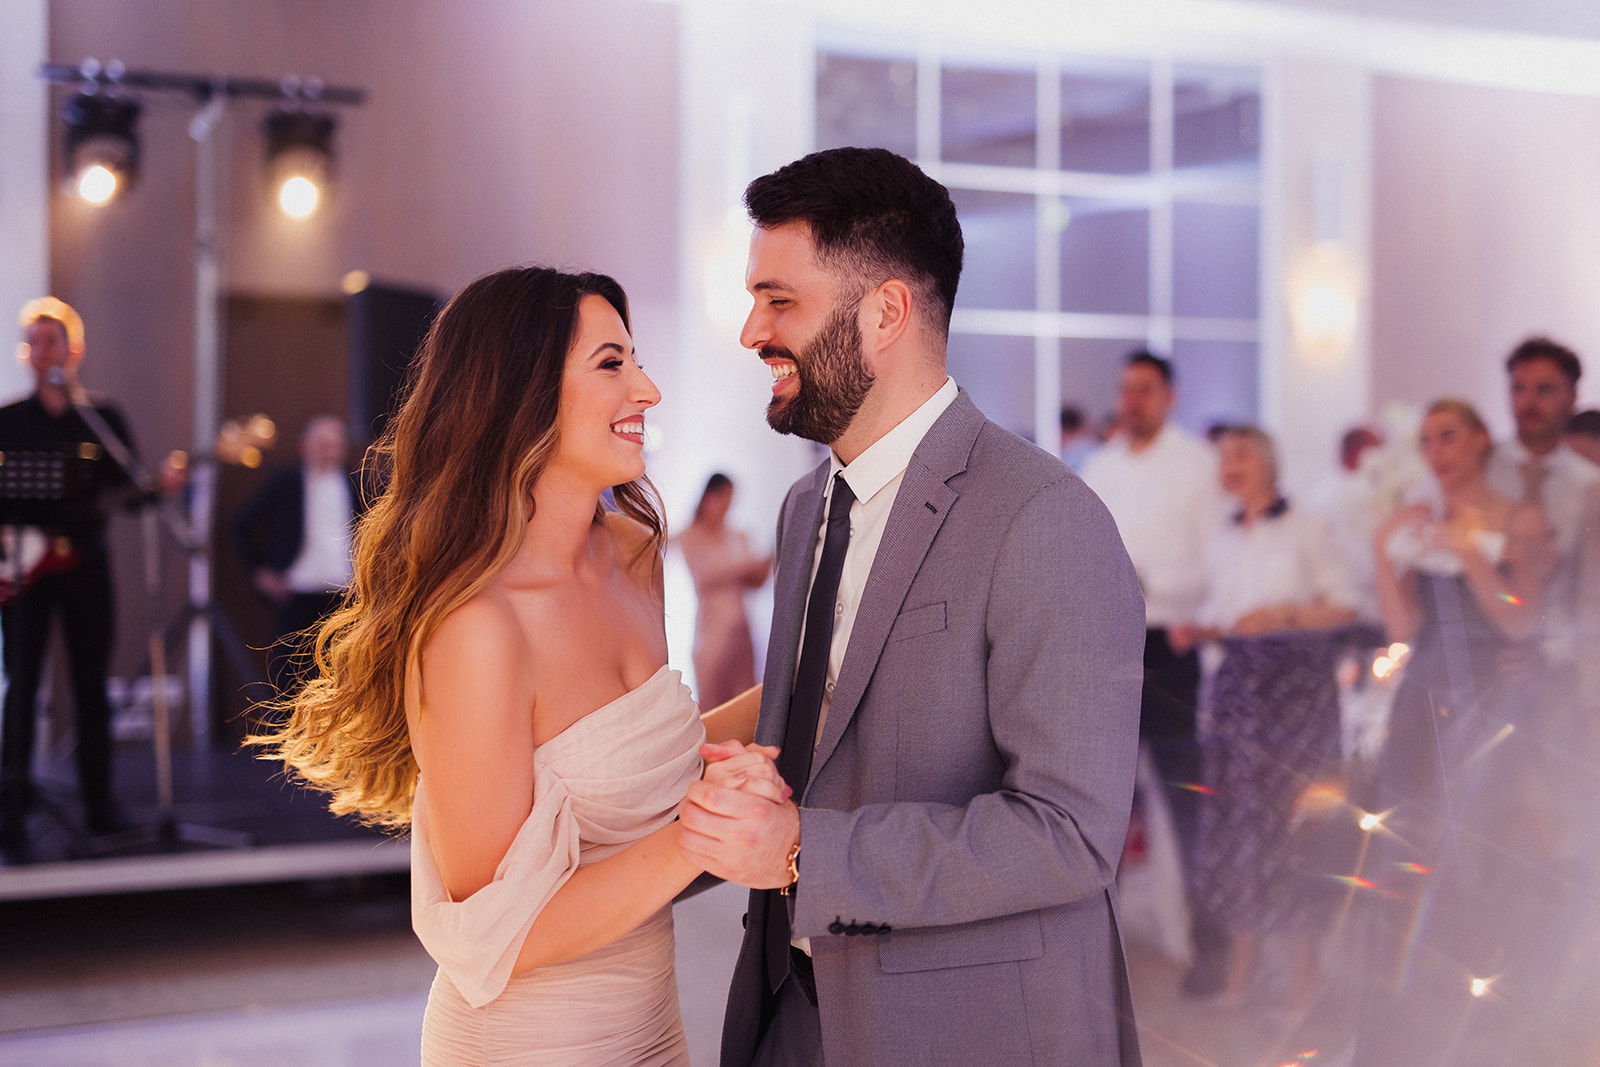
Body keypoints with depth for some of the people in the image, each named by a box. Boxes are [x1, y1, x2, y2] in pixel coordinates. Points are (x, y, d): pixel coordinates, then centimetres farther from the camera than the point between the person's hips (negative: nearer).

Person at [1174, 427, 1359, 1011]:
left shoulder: (1305, 529, -2)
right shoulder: (1222, 540, 14)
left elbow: (1345, 605, -3)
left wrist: (1284, 616, -16)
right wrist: (1196, 630, -2)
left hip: (1297, 676, -5)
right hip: (1239, 677, 5)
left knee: (1287, 809, -8)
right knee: (1232, 813, 2)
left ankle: (1304, 967, 3)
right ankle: (1243, 960, 12)